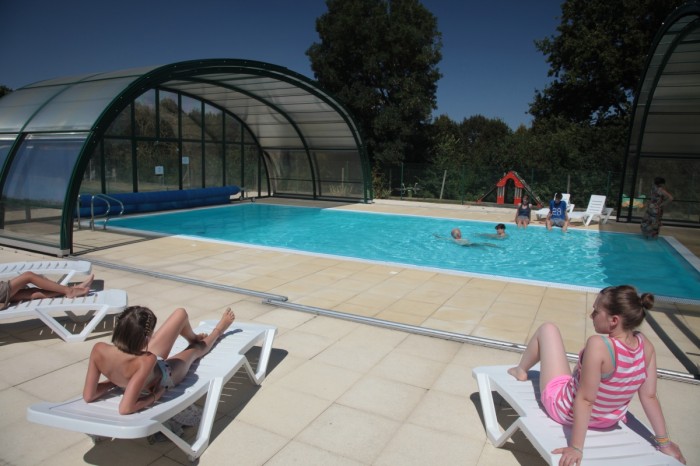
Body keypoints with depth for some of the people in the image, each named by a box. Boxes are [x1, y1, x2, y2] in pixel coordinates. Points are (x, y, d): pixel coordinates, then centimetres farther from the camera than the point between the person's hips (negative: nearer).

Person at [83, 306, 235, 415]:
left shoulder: (99, 349, -34)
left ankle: (194, 337, 51)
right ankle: (217, 331, 62)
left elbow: (88, 396, -24)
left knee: (181, 313, 15)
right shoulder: (145, 362, -47)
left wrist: (114, 380, -10)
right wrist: (155, 396, -28)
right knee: (196, 348, 25)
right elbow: (125, 408, -45)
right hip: (165, 376, -4)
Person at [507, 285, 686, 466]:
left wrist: (576, 448, -25)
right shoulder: (646, 346, -16)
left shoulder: (598, 345, -36)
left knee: (547, 329, 6)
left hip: (566, 409, -5)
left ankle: (521, 370, 31)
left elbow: (585, 399, -32)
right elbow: (649, 396, -9)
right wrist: (664, 441, 4)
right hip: (609, 421, 6)